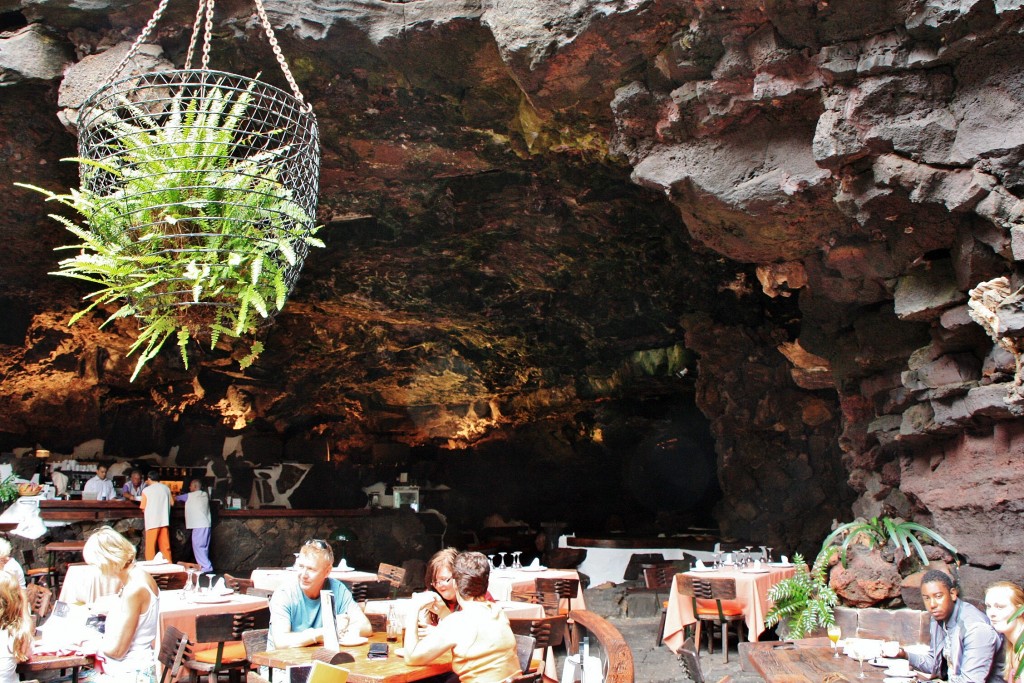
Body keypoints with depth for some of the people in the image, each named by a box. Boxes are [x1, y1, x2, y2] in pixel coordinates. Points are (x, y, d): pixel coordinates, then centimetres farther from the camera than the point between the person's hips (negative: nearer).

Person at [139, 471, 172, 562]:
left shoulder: (146, 490, -5)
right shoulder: (166, 488, 5)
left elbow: (143, 508, -3)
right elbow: (171, 503, 9)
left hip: (152, 521, -4)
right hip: (164, 520, 4)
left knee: (150, 546, 3)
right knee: (165, 546, 9)